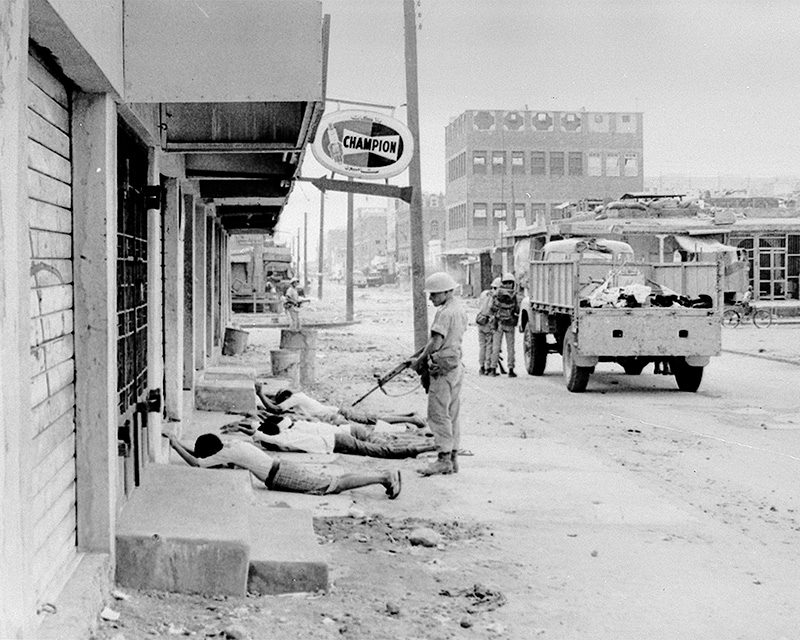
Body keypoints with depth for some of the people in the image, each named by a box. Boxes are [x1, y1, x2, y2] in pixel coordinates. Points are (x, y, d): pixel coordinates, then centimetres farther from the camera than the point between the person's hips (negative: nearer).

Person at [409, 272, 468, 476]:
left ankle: (444, 459, -7)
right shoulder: (460, 309, 14)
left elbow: (436, 343, -19)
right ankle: (453, 458, 16)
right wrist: (425, 355, 14)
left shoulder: (445, 312, -16)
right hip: (456, 365, 10)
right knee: (452, 415, 12)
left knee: (438, 415, -6)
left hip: (443, 368, -10)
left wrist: (419, 361, -7)